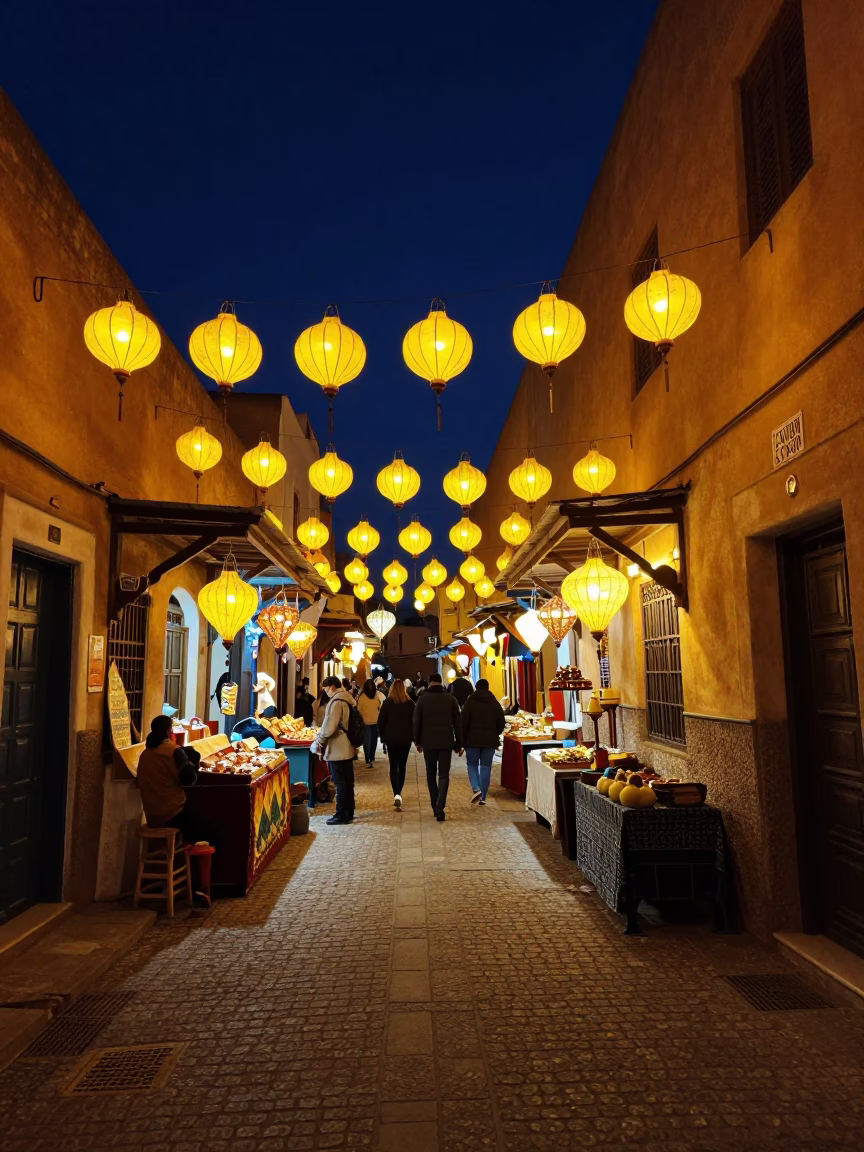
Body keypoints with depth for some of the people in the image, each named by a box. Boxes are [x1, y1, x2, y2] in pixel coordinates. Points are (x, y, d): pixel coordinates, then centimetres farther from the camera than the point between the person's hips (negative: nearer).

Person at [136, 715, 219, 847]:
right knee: (213, 833, 3)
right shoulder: (173, 751, -13)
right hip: (171, 815, -8)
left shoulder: (145, 754, 8)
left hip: (152, 816, 8)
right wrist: (193, 763, 5)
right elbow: (189, 779, -15)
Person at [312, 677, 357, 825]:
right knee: (347, 782, 12)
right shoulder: (347, 699, 13)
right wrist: (321, 737, 20)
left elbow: (329, 726, -21)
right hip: (347, 748, 9)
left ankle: (341, 815, 2)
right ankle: (348, 813, 19)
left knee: (340, 783, -3)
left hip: (337, 749, -9)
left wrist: (319, 741, -6)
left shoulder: (336, 702, -16)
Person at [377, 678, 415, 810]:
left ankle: (397, 794, -16)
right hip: (405, 739, 1)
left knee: (393, 766, 1)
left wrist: (382, 736, 8)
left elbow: (381, 721, -3)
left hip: (391, 738, -1)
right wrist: (413, 737, 6)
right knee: (402, 766, 14)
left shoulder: (387, 703, -4)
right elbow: (414, 721, -1)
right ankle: (398, 793, 19)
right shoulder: (410, 703, -2)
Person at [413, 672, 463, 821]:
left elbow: (416, 723, 1)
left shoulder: (422, 699, -1)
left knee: (431, 774, 14)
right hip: (446, 743, 0)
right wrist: (459, 744, 10)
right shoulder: (451, 699, 2)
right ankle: (439, 807, -15)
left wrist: (418, 742, 12)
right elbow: (457, 724, 4)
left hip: (428, 743, 0)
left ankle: (435, 806, 16)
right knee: (444, 775, 2)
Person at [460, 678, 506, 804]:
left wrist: (464, 740, 4)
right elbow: (501, 723, 5)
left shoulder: (469, 702, -3)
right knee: (486, 767, 7)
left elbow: (464, 723, -5)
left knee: (472, 764, 12)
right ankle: (482, 797, 6)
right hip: (490, 741, 2)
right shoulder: (494, 703, 4)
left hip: (473, 740, -2)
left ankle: (475, 788, -11)